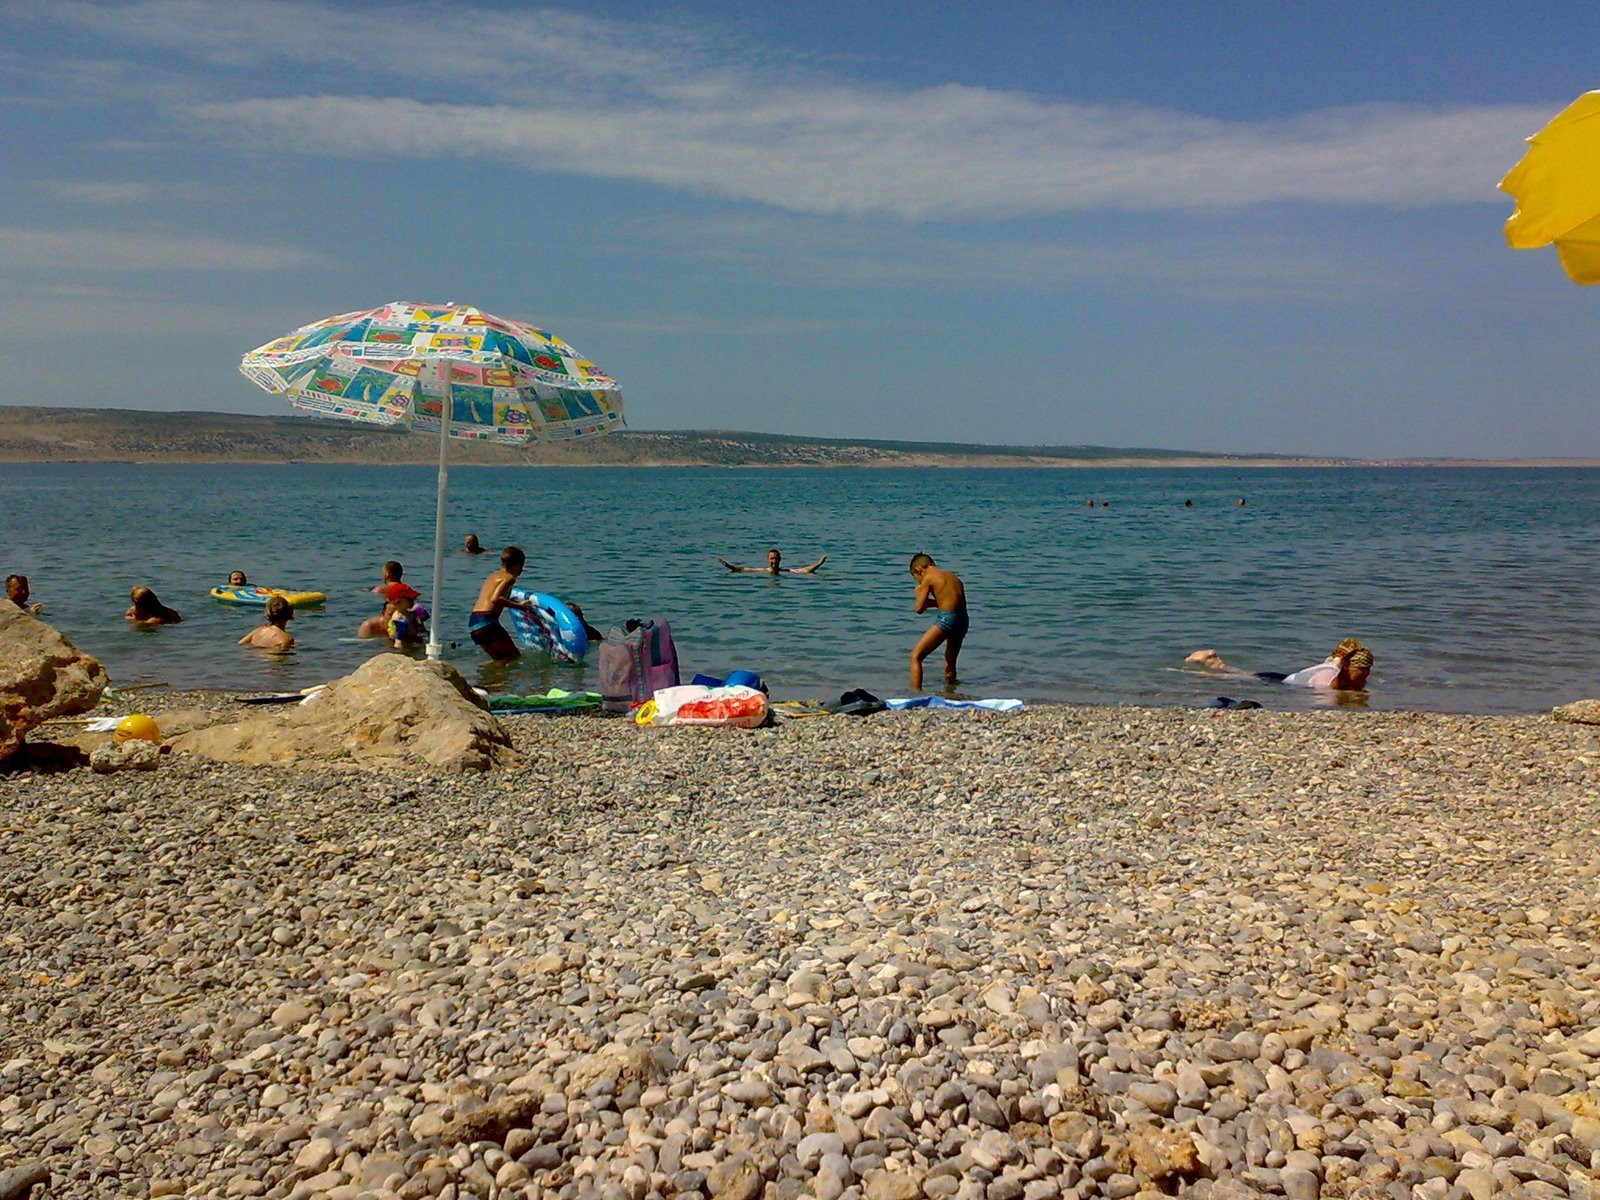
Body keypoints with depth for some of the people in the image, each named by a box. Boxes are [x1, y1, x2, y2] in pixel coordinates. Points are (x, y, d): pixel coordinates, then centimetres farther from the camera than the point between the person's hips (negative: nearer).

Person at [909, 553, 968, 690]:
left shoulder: (929, 578, -1)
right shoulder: (953, 576, 21)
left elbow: (920, 608, -1)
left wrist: (919, 593, 18)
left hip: (946, 619, -8)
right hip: (963, 621, 8)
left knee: (916, 656, -6)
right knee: (950, 663, 24)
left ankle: (915, 692, -17)